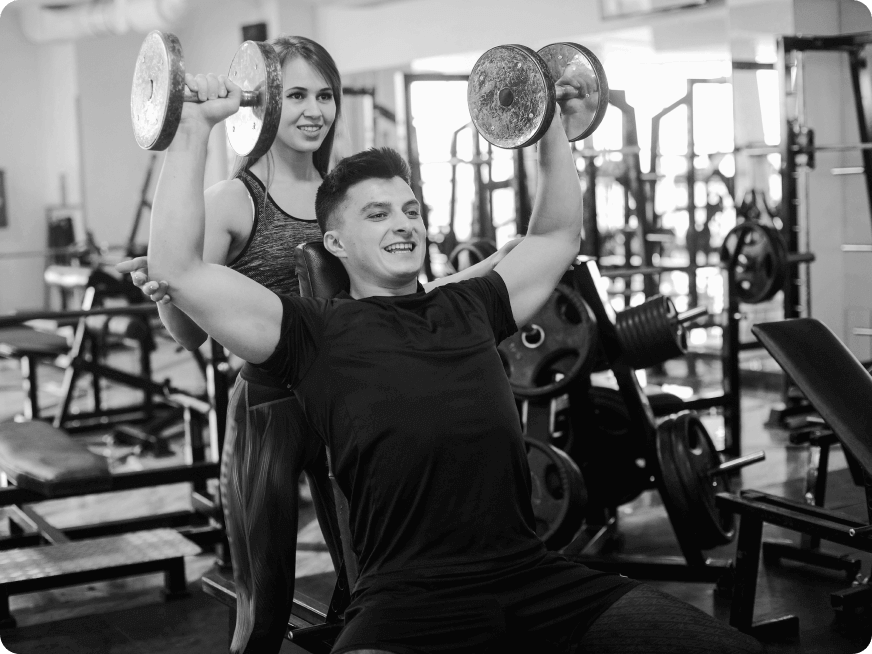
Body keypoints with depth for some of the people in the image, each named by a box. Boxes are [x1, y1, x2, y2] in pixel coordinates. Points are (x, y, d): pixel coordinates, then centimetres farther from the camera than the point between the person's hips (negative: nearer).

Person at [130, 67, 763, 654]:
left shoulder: (468, 307, 23)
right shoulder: (315, 333, 9)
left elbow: (558, 236, 38)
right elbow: (178, 269, 0)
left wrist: (553, 126, 36)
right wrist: (194, 128, 2)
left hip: (535, 575, 5)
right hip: (409, 598, -5)